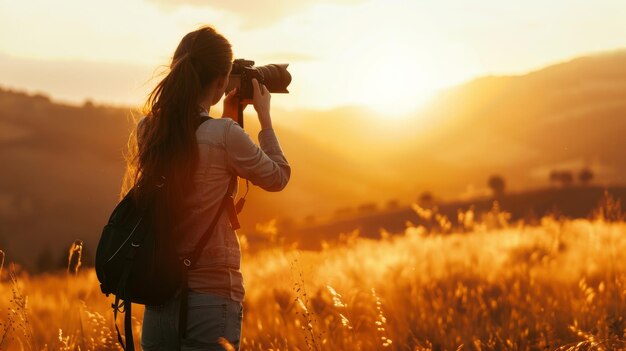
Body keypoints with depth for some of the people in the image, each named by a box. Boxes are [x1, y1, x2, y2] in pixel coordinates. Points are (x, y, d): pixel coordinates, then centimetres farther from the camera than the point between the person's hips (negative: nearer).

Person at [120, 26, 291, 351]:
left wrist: (226, 118, 22)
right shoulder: (225, 136, -14)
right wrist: (264, 115, 12)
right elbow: (278, 177, 3)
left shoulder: (147, 130, 2)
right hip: (211, 298, -5)